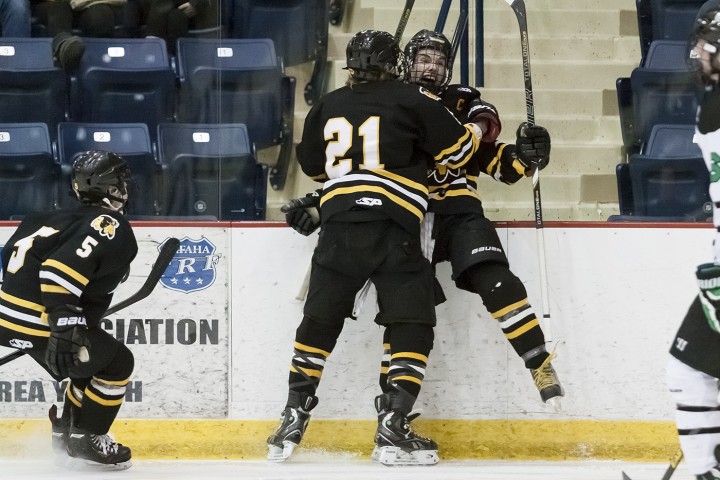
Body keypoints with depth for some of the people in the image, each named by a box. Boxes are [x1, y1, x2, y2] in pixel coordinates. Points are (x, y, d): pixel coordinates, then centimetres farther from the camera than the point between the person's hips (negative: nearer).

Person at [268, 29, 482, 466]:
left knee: (319, 322, 13)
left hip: (339, 226, 4)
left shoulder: (328, 106, 16)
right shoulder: (414, 101, 2)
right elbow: (457, 149, 6)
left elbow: (312, 166, 28)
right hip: (393, 229, -4)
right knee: (413, 326, 2)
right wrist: (477, 130, 27)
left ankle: (292, 422, 9)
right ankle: (393, 428, -7)